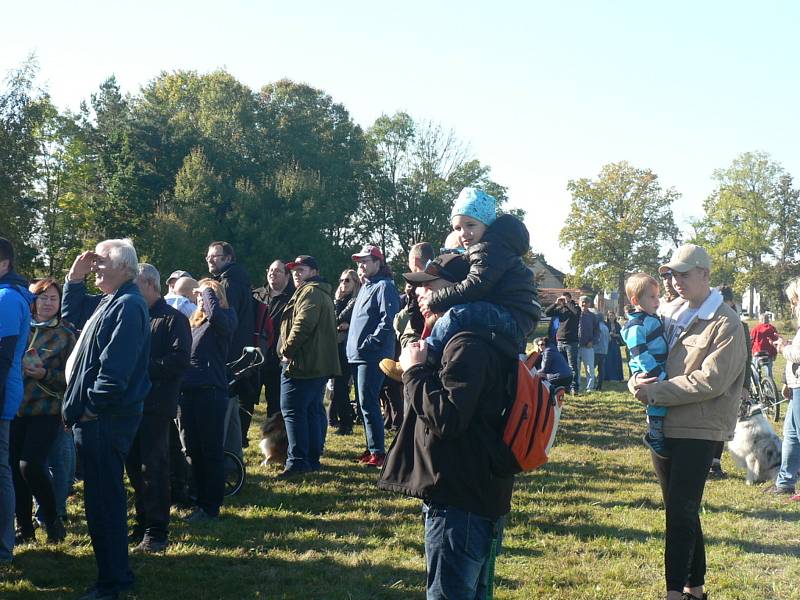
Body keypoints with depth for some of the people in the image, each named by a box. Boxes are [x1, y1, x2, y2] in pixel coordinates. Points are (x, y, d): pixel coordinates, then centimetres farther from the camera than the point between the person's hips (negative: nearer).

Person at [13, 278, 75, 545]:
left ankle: (52, 519, 6)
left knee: (31, 465, -15)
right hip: (15, 406, 4)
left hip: (47, 409, -4)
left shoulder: (66, 333, 2)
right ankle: (24, 527, 16)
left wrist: (45, 374, -17)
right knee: (14, 466, 2)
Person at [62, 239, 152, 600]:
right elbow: (72, 314, 29)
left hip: (105, 420, -11)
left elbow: (115, 366, -25)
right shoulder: (108, 301, 15)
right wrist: (75, 278, 15)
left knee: (103, 500, -4)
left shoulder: (128, 306, -18)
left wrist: (92, 406, -18)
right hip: (96, 418, 11)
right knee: (103, 497, 17)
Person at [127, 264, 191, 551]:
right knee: (135, 467, 10)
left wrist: (144, 366, -16)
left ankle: (157, 531, 3)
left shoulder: (173, 319, -3)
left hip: (157, 405, -6)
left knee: (153, 468, -4)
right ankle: (143, 525, 22)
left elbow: (179, 360, -14)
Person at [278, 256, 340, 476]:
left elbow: (303, 325, -22)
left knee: (293, 410, -10)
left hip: (302, 364, -11)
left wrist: (286, 350, -13)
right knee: (314, 411, 12)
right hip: (320, 365, 11)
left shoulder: (309, 292, -10)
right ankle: (313, 458, 17)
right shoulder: (323, 293, 24)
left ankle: (297, 461, -14)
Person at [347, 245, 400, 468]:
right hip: (357, 356, 10)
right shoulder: (365, 287, 20)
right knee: (365, 403, 13)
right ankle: (371, 447, 20)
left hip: (372, 356, -10)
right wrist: (354, 344, 16)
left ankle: (378, 452, -8)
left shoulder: (384, 287, -10)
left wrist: (369, 342, -22)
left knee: (368, 403, -11)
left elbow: (388, 320, -20)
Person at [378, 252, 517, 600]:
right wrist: (420, 369, 15)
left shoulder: (469, 347, -18)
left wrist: (414, 371, -15)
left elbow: (446, 418, -27)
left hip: (459, 500, -11)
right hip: (475, 494, 11)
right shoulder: (468, 340, 17)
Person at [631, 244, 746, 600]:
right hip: (663, 426, 7)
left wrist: (656, 392, -19)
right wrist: (637, 381, -6)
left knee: (680, 514, -8)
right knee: (679, 512, 14)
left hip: (698, 430, -7)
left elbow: (710, 380, -20)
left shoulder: (726, 324, -11)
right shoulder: (668, 313, 11)